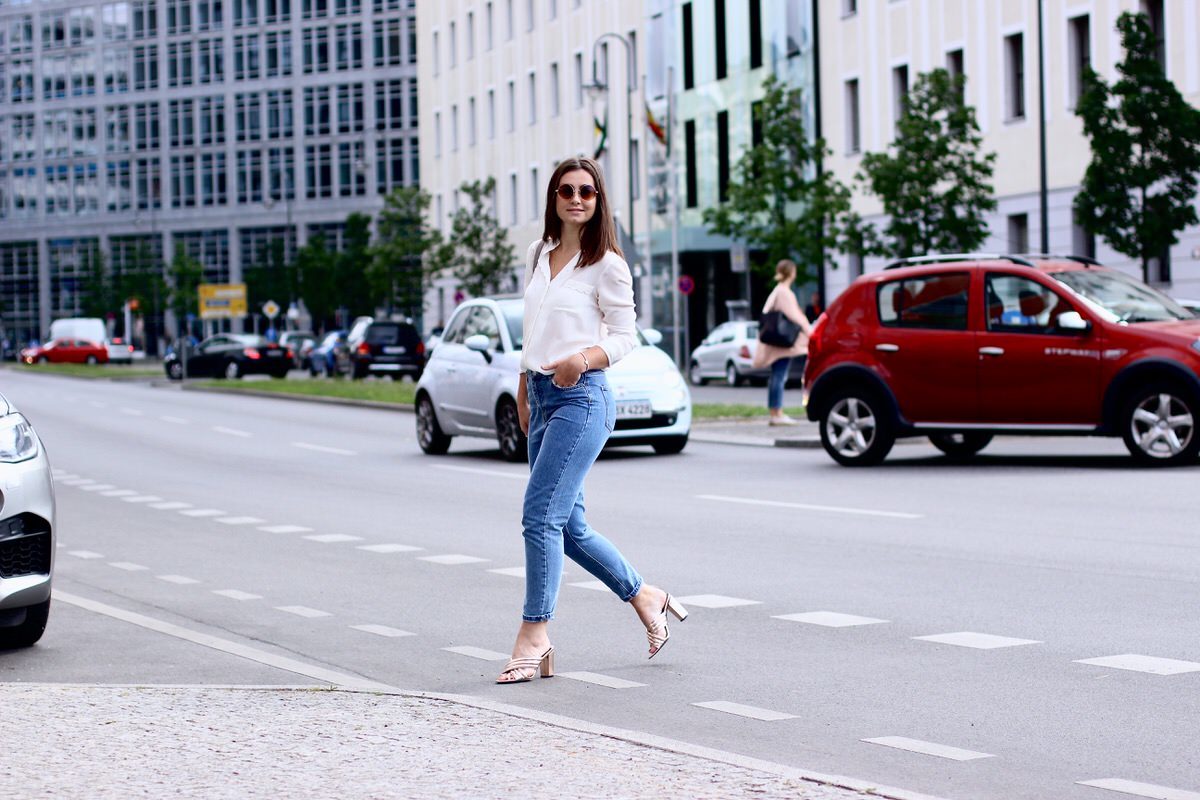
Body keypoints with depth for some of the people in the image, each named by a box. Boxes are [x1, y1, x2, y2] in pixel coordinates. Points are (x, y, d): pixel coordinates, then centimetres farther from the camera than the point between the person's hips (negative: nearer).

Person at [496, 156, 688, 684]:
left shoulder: (606, 264, -5)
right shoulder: (537, 257, 15)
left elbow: (625, 336, -7)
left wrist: (584, 357, -25)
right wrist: (524, 389, 21)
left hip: (581, 398, -7)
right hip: (541, 396, 7)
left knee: (540, 516, -14)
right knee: (570, 529, 9)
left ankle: (534, 636, -9)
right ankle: (646, 598, 26)